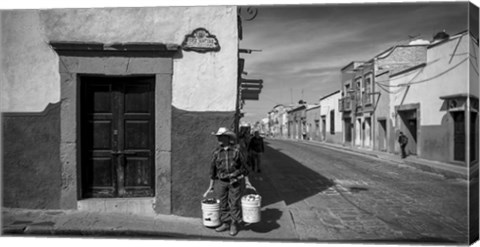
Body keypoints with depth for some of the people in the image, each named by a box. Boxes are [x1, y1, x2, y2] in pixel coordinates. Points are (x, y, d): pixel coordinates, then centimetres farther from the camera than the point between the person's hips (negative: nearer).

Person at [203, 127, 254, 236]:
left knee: (234, 203, 2)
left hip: (236, 181, -2)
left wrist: (247, 182, 2)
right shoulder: (216, 152, 5)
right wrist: (211, 186, 10)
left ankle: (234, 225, 17)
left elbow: (243, 167, 4)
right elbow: (213, 170, 9)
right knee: (223, 204, 8)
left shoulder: (236, 150, -1)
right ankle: (225, 223, 23)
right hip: (221, 182, 2)